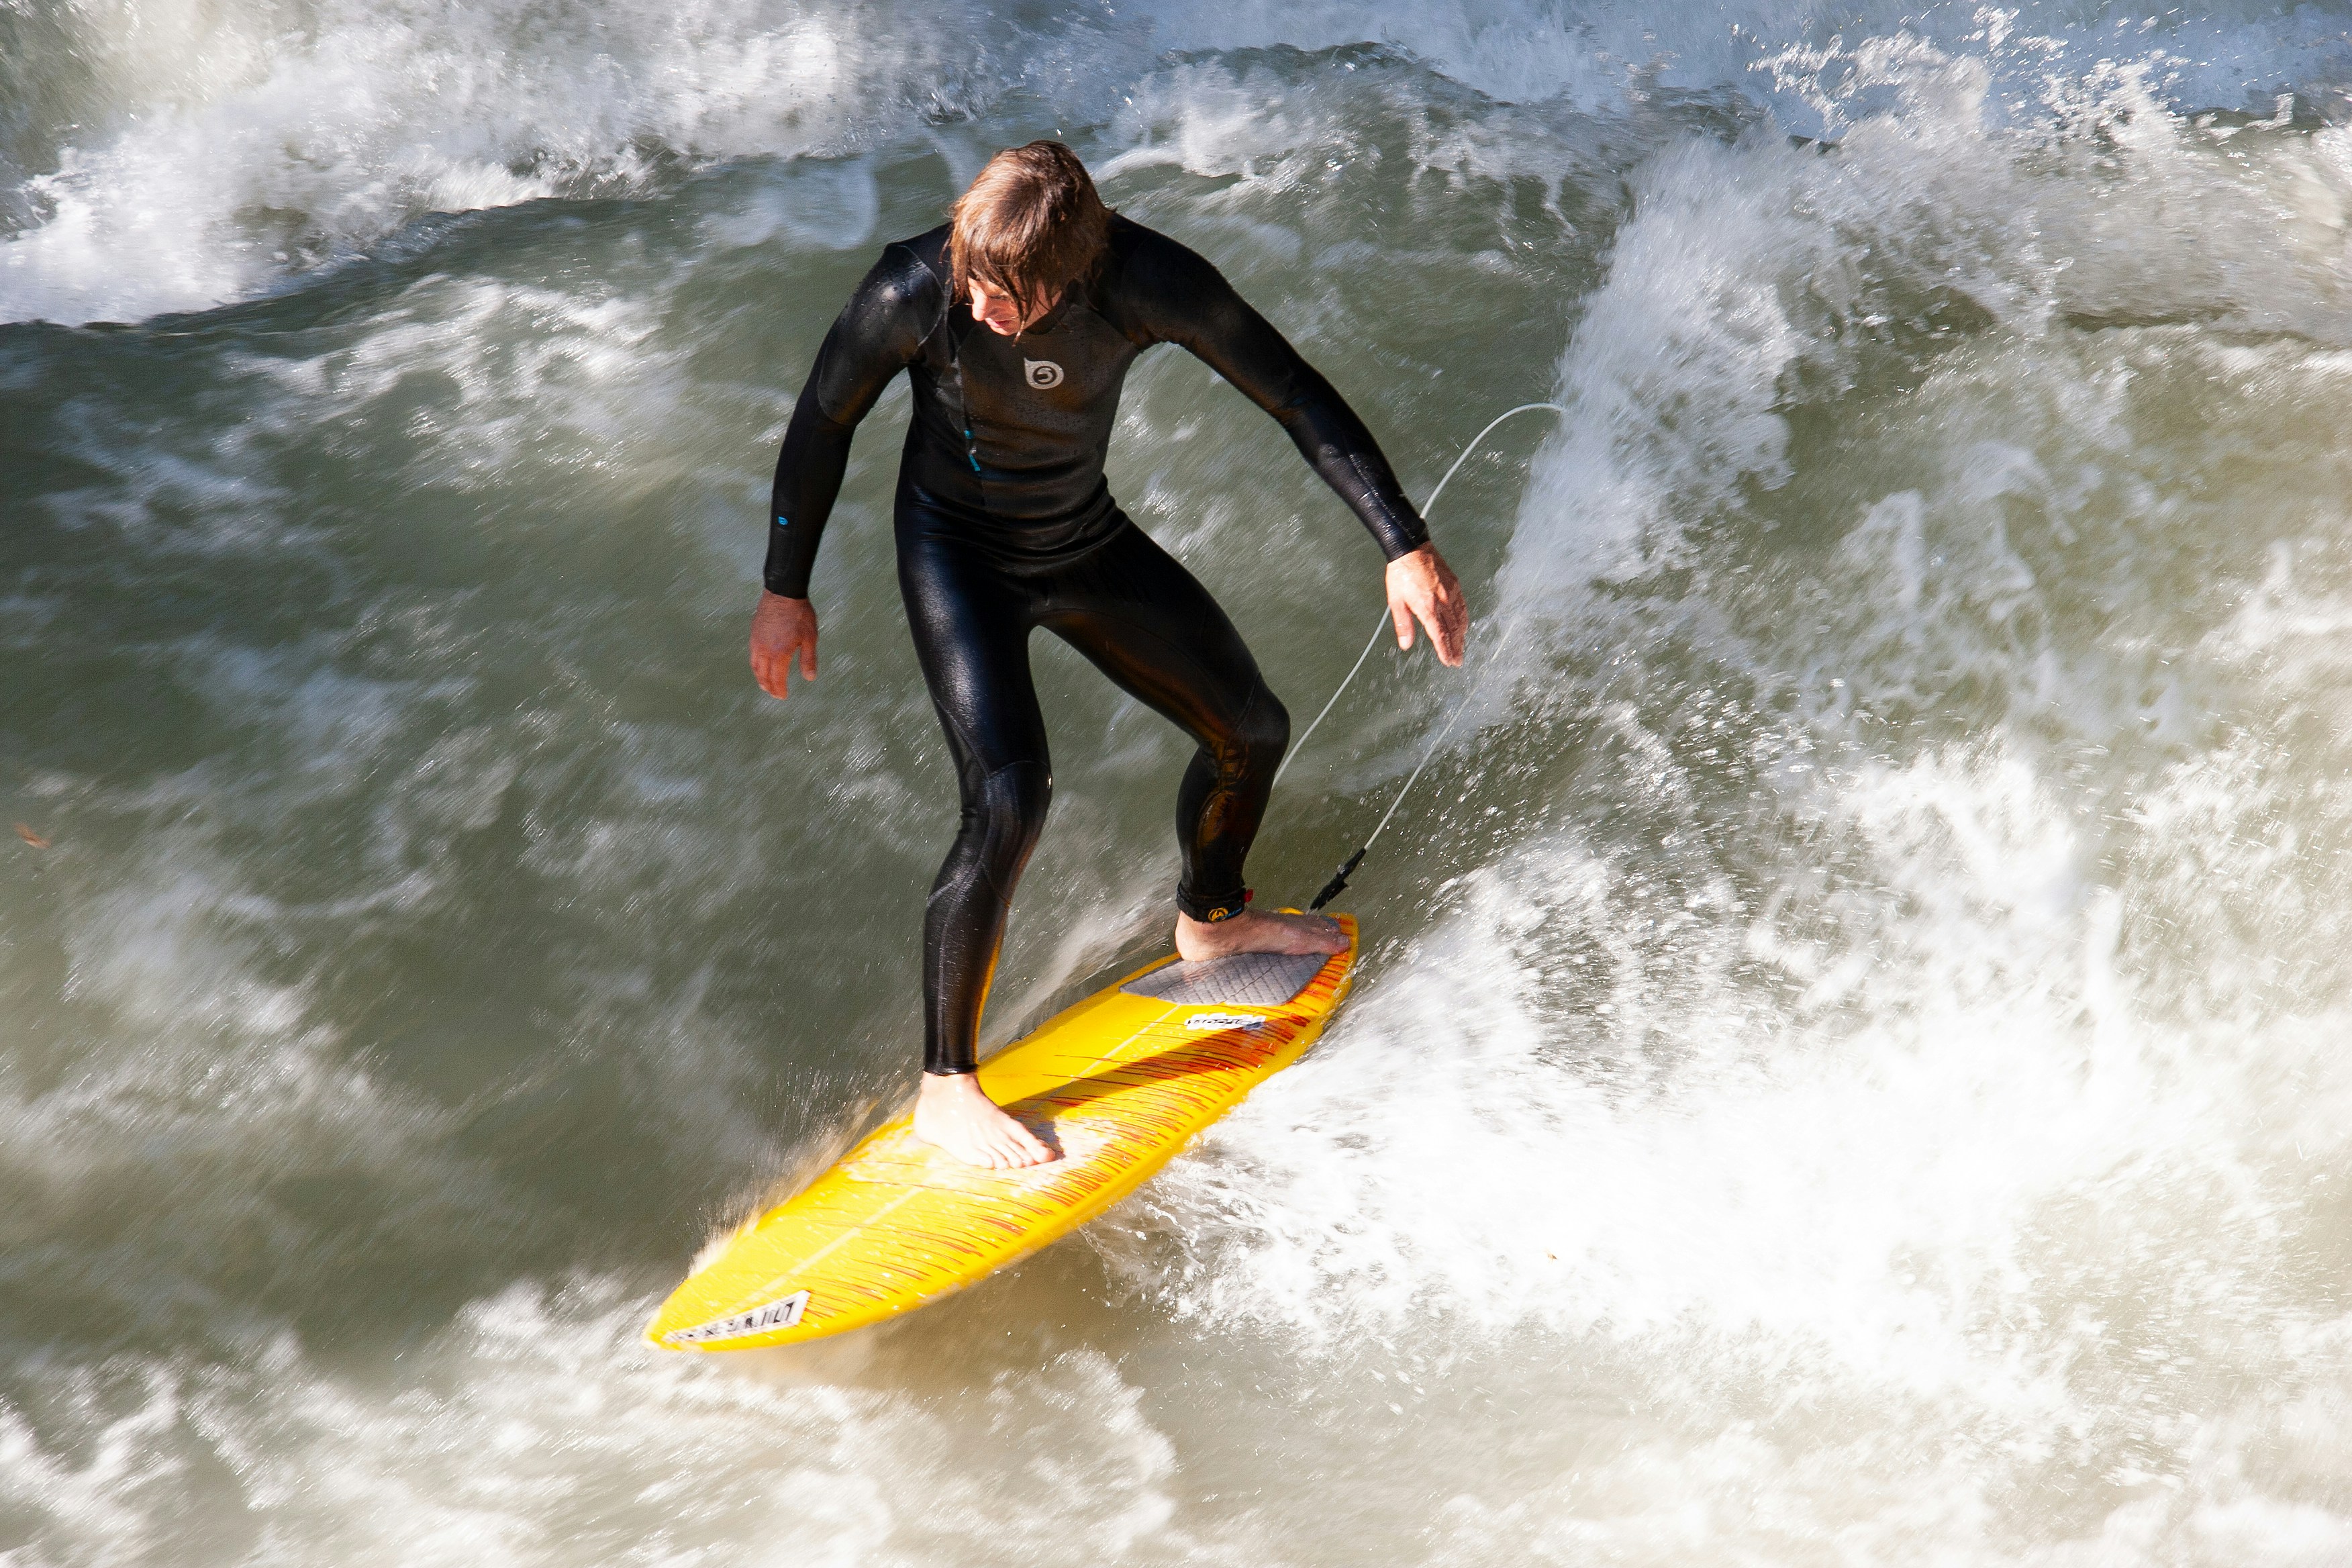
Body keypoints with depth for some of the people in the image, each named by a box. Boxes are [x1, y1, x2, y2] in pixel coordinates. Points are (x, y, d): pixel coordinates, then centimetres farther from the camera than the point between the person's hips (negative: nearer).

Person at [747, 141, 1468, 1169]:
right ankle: (945, 1090, -10)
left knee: (1252, 732, 12)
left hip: (1089, 543, 4)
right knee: (1010, 801, -24)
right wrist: (785, 590, -5)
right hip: (958, 554, -4)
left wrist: (1405, 545, -20)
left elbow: (1296, 396, -17)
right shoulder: (912, 291, -29)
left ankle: (1209, 920, 43)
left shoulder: (1146, 280, -27)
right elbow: (823, 423, -12)